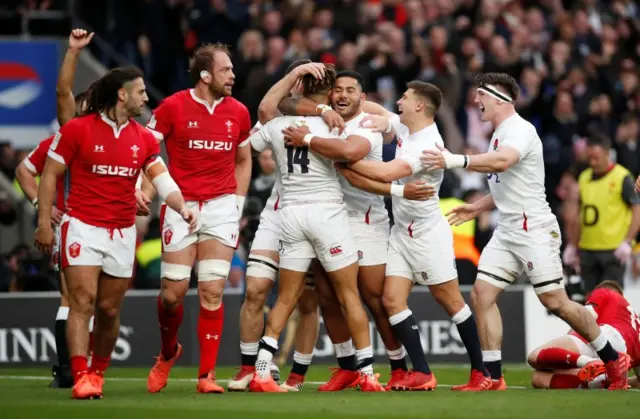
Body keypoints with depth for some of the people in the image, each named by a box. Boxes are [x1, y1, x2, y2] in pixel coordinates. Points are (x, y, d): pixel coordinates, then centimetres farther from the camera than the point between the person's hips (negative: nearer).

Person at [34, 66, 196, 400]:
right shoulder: (77, 129, -5)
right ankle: (80, 377, -17)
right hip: (82, 227, -4)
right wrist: (44, 222, -6)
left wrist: (182, 208, -18)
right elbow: (50, 175, -1)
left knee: (109, 309, 7)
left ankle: (98, 373, 24)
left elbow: (162, 179, 1)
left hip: (123, 232, 4)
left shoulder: (143, 138, 8)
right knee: (82, 303, -13)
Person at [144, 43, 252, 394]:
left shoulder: (238, 112, 5)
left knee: (212, 291, -6)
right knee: (173, 291, -3)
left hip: (222, 206, 2)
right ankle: (168, 353, 27)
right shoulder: (173, 107, -5)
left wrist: (237, 204, 11)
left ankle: (207, 375, -1)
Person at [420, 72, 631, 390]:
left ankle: (613, 361, 8)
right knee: (481, 294, -4)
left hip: (534, 229, -9)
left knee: (555, 301, -8)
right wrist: (478, 207, 24)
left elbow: (501, 162, -37)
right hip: (507, 231, 9)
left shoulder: (520, 130, -15)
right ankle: (493, 378, -2)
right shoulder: (500, 134, 15)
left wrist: (455, 160, -48)